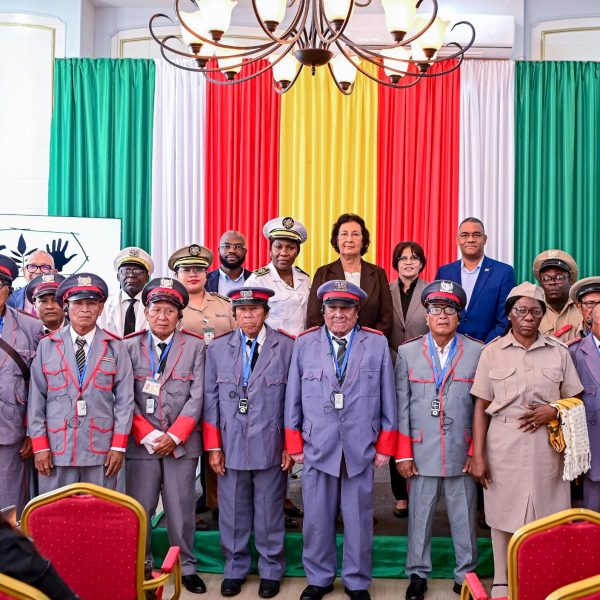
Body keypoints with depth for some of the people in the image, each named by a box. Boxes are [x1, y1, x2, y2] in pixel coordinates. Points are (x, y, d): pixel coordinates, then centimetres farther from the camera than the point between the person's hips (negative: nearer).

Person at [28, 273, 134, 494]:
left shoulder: (115, 348, 4)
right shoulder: (47, 346, 4)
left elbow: (125, 400, 2)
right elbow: (36, 399, 4)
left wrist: (119, 446, -2)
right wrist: (39, 445, -1)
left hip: (101, 451, 0)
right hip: (56, 450, 0)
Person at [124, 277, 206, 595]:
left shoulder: (195, 346, 3)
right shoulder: (129, 346, 4)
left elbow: (196, 397, -2)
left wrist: (174, 436, -8)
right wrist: (147, 435, -9)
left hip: (181, 443, 0)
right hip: (140, 443, 0)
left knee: (181, 509, 4)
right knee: (138, 510, 4)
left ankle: (187, 567, 18)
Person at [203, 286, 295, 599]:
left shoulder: (287, 348, -2)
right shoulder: (218, 349, 5)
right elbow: (210, 400, 5)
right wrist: (213, 447, 1)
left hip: (270, 447, -1)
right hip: (230, 447, 2)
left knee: (269, 513, 9)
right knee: (232, 513, 9)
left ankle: (271, 571, 24)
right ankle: (235, 569, 25)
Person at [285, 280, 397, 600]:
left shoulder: (378, 343, 2)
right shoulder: (304, 343, 3)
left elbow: (388, 399, 3)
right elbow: (293, 398, 5)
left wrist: (385, 446, 2)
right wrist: (294, 445, 4)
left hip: (361, 448, 0)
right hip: (317, 447, 1)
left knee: (359, 520, 9)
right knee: (316, 520, 9)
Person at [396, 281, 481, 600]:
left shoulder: (477, 352, 2)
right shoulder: (408, 352, 5)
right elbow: (401, 405, 3)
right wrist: (403, 454, 0)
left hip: (463, 453, 0)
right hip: (422, 451, 1)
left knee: (464, 517, 7)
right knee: (419, 516, 8)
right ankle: (418, 574, 23)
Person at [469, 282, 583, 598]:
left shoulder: (558, 351, 5)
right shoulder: (492, 352, 2)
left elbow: (574, 399, 11)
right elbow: (481, 408, 2)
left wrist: (554, 411, -10)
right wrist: (478, 456, -3)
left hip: (546, 444, 1)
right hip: (504, 444, 0)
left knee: (546, 516, 1)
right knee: (503, 516, 6)